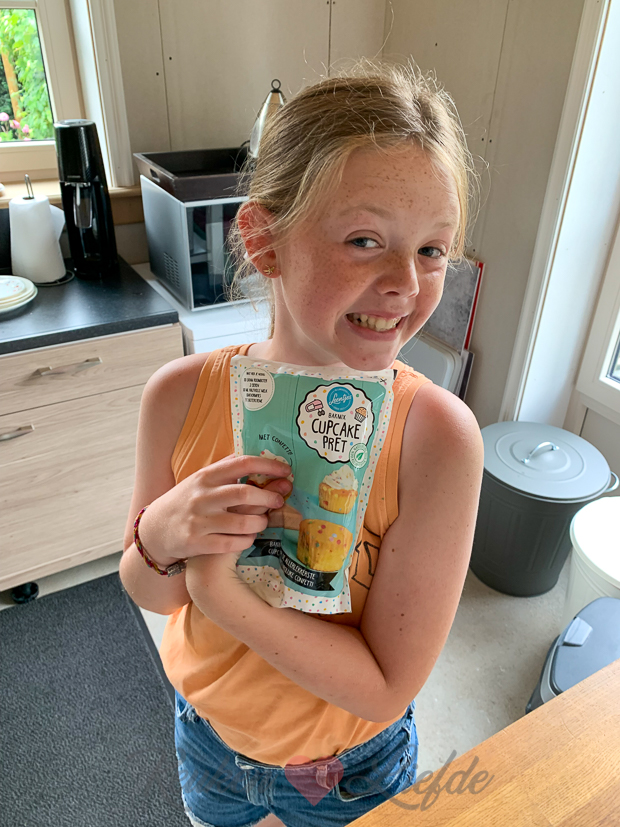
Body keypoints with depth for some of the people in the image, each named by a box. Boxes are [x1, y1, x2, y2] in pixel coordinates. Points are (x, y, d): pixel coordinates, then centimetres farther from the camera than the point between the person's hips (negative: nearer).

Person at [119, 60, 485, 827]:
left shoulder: (437, 434, -32)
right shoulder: (180, 397, -23)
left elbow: (386, 687, -25)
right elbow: (149, 593, -9)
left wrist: (217, 590, -33)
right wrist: (159, 540, -31)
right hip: (209, 735, 3)